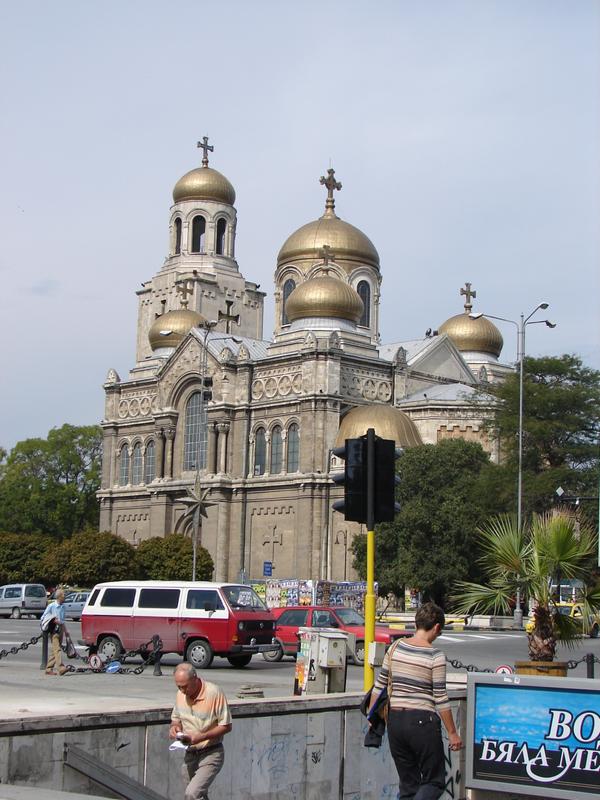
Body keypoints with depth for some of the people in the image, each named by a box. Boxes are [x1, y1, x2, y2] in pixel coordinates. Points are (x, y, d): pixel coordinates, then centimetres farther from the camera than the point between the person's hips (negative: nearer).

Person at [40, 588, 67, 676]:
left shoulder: (62, 607, 14)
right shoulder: (51, 606, -6)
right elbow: (43, 617, -4)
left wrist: (65, 630, 23)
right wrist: (54, 621, -14)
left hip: (61, 629, 7)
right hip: (54, 630, -7)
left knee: (55, 651, 9)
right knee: (57, 649, -15)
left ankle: (49, 669, 14)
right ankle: (61, 668, -24)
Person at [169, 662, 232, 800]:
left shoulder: (214, 693, -18)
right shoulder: (181, 694, 1)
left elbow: (226, 726, -14)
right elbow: (176, 718, 17)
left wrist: (201, 737, -24)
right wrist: (174, 726, -7)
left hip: (211, 754, -7)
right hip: (190, 754, 7)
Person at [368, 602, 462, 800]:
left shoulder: (395, 648, 3)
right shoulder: (435, 656, -11)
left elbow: (379, 685, 8)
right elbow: (440, 698, -9)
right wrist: (452, 733, -1)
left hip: (395, 720, 5)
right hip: (423, 720, -5)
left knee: (408, 783, 15)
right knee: (434, 781, 7)